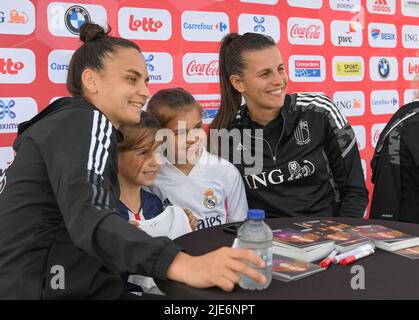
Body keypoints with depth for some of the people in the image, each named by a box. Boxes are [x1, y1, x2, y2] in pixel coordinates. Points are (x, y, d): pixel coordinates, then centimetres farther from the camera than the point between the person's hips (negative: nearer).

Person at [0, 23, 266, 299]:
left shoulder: (70, 124, 20)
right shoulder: (85, 121, -10)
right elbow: (86, 216, -28)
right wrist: (181, 264, -41)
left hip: (75, 287, 9)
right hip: (47, 290, -9)